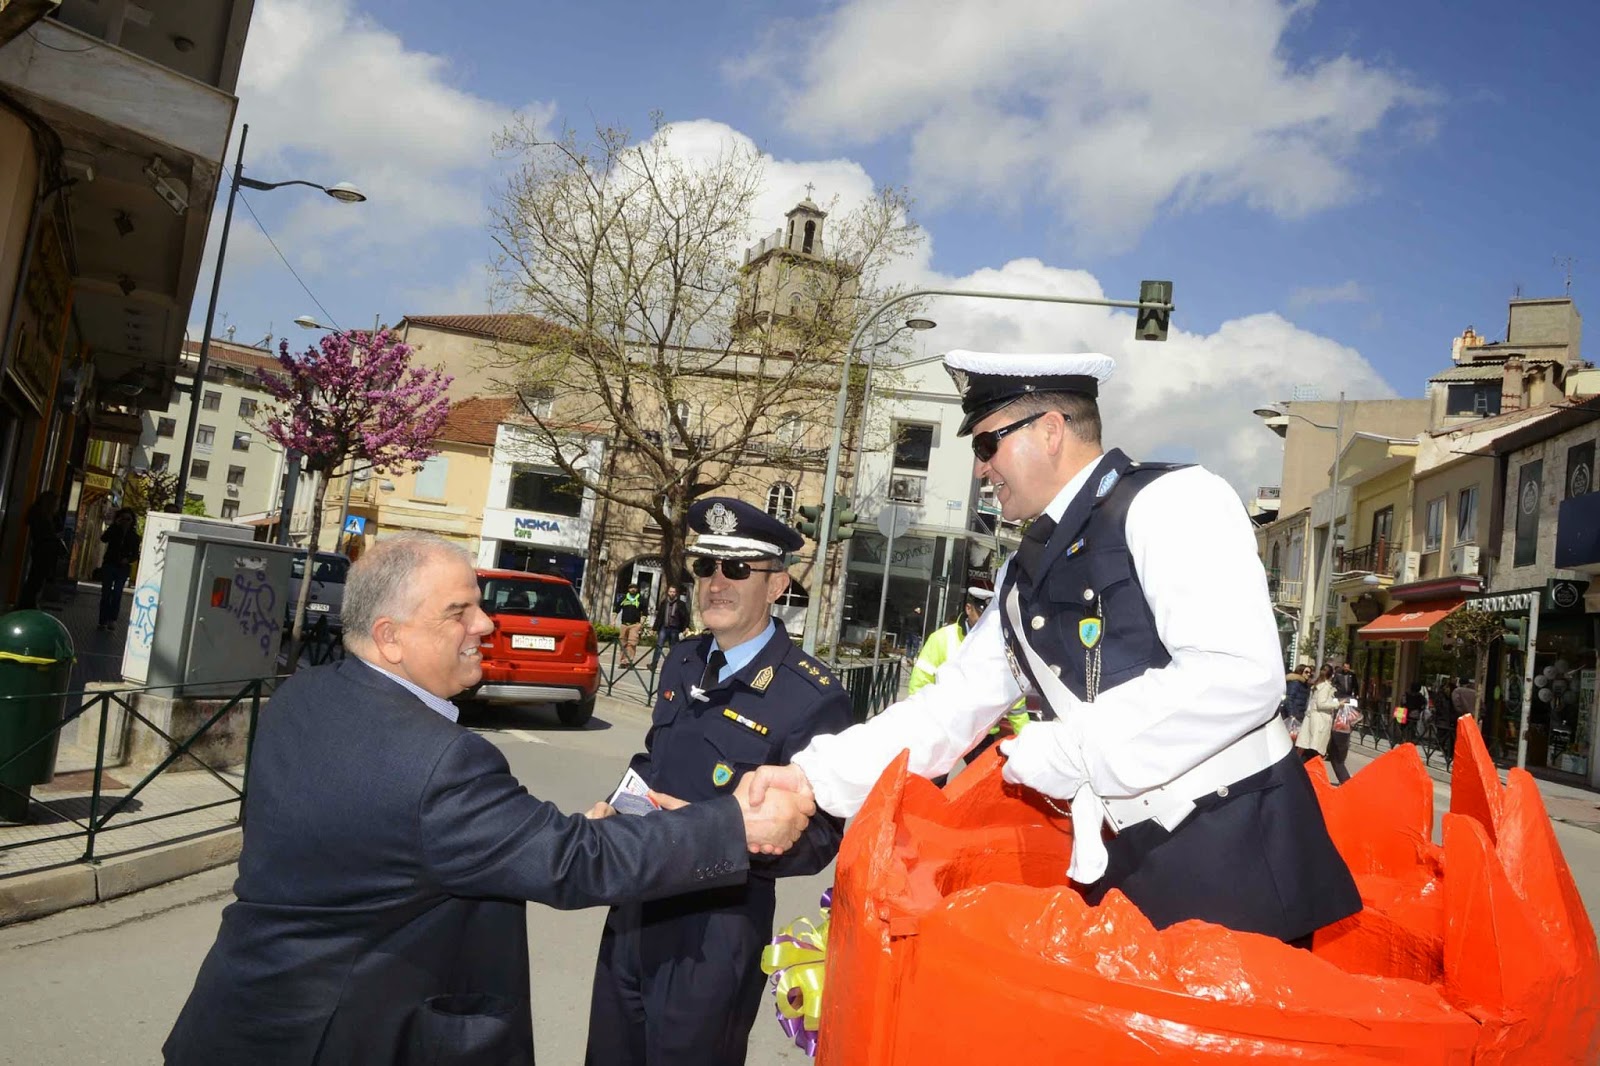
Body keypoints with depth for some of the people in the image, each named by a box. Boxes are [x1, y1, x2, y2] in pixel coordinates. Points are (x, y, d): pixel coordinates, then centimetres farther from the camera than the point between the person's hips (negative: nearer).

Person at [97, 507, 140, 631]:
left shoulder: (134, 536, 5)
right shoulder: (114, 530, 4)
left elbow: (135, 554, 7)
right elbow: (103, 539, -15)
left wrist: (128, 559, -14)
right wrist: (114, 525, -16)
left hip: (123, 568, 0)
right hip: (109, 564, 0)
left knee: (117, 594, -9)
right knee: (106, 594, 1)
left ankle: (112, 620, -7)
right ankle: (103, 621, 5)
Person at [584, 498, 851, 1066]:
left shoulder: (813, 697, -18)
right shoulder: (682, 662, 5)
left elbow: (818, 838, -17)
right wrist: (616, 810, -1)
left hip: (715, 939, -7)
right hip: (635, 917, 7)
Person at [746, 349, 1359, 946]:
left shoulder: (1172, 502, -10)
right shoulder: (1023, 579, 13)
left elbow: (1239, 675, -23)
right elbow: (951, 707, 13)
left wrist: (1070, 750, -16)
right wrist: (816, 776, 3)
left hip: (1236, 859, -6)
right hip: (1125, 876, 7)